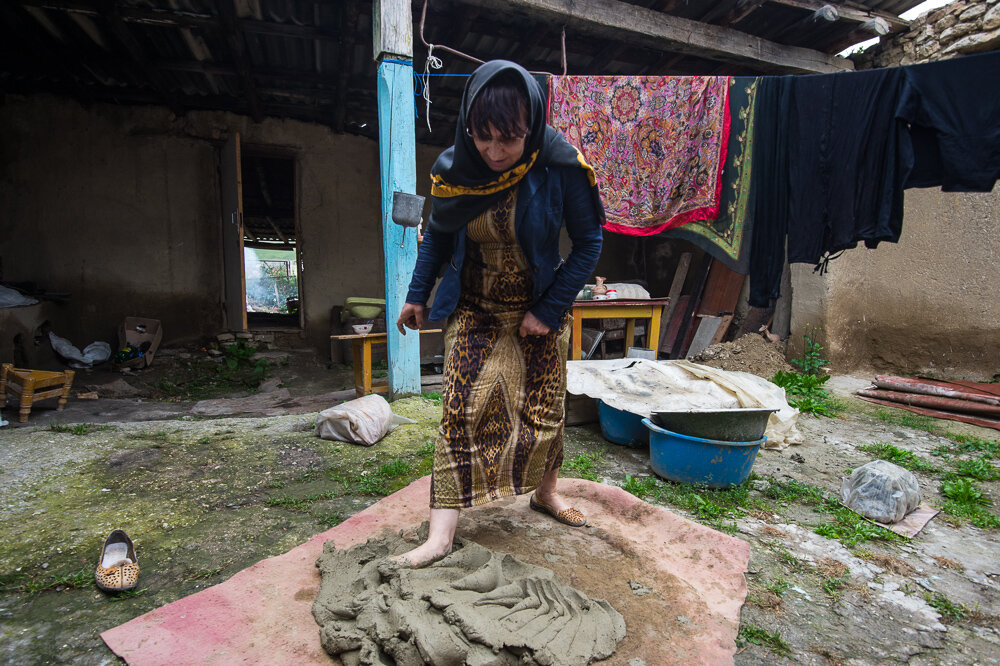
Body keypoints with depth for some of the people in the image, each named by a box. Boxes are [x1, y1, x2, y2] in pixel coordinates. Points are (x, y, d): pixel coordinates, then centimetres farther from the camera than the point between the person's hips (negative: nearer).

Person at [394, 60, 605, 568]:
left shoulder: (559, 168, -18)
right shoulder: (453, 168, -10)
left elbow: (588, 243, -9)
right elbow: (437, 234, 7)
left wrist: (549, 310, -13)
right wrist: (417, 294, 7)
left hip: (537, 312, 0)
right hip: (472, 312, 1)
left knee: (544, 408, 10)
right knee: (461, 411, -5)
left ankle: (545, 492, 37)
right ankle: (441, 533, 2)